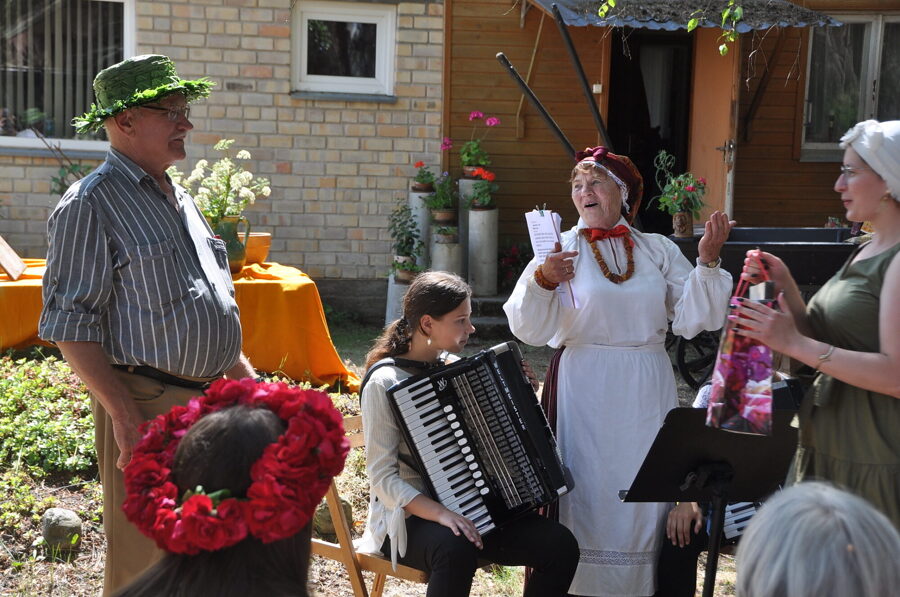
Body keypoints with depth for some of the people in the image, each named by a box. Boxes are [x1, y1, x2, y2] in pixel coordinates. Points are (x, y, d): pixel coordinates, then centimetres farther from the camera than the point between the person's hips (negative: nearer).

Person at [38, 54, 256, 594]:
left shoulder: (179, 198, 17)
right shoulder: (90, 204, -9)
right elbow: (71, 323, -15)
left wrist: (245, 375, 17)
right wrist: (125, 417, -21)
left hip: (208, 400, 8)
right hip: (148, 407, -8)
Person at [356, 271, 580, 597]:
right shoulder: (384, 384, -12)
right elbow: (383, 478, -17)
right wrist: (440, 513, -30)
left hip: (473, 507, 7)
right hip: (412, 515, -7)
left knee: (561, 545, -13)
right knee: (456, 549, -39)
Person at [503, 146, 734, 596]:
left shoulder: (658, 250, 6)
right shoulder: (561, 250, 0)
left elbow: (690, 319, 2)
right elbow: (529, 329, -8)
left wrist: (707, 262, -8)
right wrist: (542, 281, -25)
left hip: (646, 391, 2)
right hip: (584, 387, -2)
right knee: (587, 491, 1)